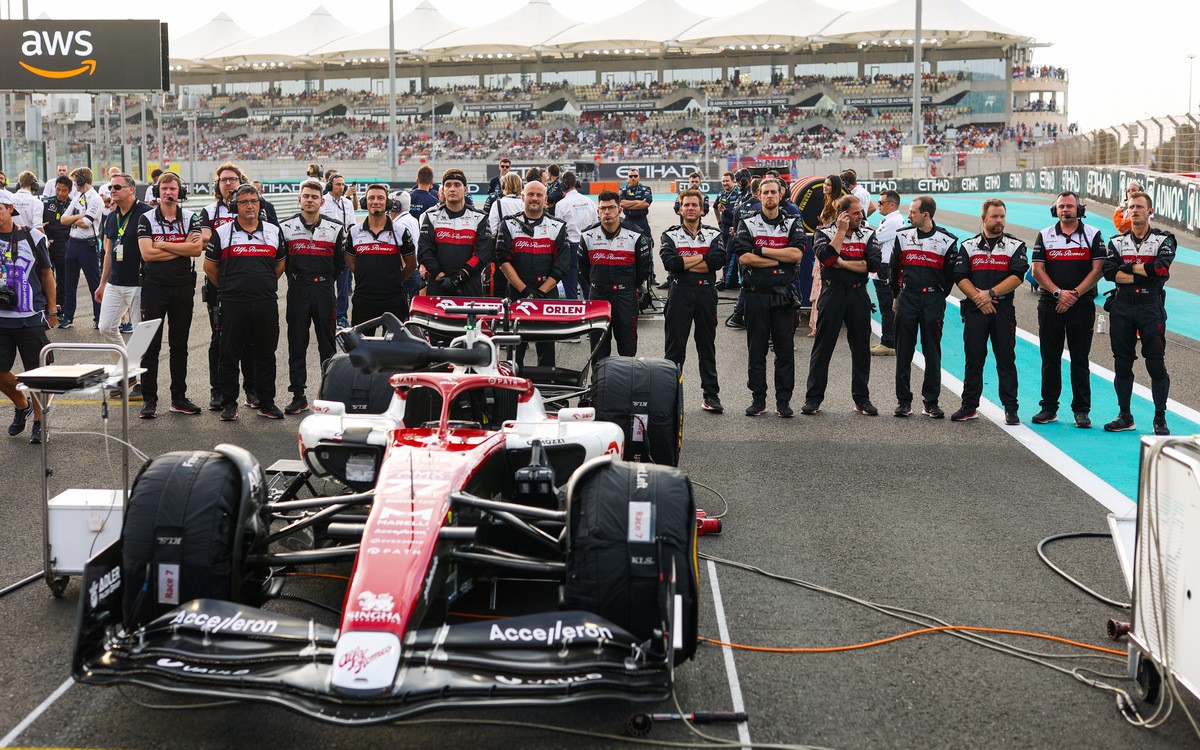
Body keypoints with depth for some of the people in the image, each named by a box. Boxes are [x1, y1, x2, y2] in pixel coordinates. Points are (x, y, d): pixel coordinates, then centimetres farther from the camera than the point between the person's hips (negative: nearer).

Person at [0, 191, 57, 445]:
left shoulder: (32, 237, 0)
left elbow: (46, 274, 8)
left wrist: (51, 310, 7)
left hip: (30, 317, -2)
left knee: (35, 371, 2)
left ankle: (38, 420, 18)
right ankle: (21, 405, 29)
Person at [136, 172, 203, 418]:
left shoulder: (190, 218, 5)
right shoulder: (146, 219, 1)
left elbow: (197, 249, -11)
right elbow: (147, 253, -12)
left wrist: (162, 244, -12)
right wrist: (182, 248, -9)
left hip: (183, 287, 2)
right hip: (154, 287, -2)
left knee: (180, 345, 9)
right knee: (150, 345, -2)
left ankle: (179, 397, 17)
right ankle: (149, 399, 3)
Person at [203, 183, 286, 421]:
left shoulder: (274, 231, 9)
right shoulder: (222, 233, 1)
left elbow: (280, 264, 19)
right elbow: (209, 266, 9)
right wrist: (226, 287, 13)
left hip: (266, 303, 2)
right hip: (233, 304, -2)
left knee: (266, 354, 8)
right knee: (230, 355, 3)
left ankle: (266, 402, 17)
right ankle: (229, 403, 11)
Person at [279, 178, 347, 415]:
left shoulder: (335, 228, 4)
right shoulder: (286, 227, 4)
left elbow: (340, 262, 13)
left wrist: (325, 280, 10)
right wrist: (296, 279, 11)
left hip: (325, 291, 0)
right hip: (297, 291, 0)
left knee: (327, 344, 5)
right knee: (297, 344, 2)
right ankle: (298, 394, 8)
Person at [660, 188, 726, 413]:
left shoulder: (714, 235, 9)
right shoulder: (670, 236, 7)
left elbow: (718, 261, -11)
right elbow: (670, 262, -12)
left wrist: (684, 264, -10)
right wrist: (703, 258, -9)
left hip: (706, 293, 1)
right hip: (680, 293, -1)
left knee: (707, 346, 7)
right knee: (675, 346, 1)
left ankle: (711, 395, 12)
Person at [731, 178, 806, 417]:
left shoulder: (793, 224, 8)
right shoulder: (747, 224, 5)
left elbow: (797, 254, -9)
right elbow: (743, 257, -9)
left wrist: (763, 250, -9)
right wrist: (779, 259, -10)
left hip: (783, 295, 1)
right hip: (756, 293, -1)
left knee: (785, 348, 2)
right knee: (756, 349, 3)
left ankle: (783, 401, 8)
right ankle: (758, 399, 11)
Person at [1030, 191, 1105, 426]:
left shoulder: (1093, 235, 4)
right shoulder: (1045, 235, 8)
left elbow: (1098, 270, -3)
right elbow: (1037, 270, 2)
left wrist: (1075, 294, -12)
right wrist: (1058, 292, -11)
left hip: (1082, 306, -2)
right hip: (1050, 306, 2)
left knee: (1080, 360, 1)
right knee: (1050, 359, 5)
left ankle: (1081, 410, 6)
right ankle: (1049, 408, 12)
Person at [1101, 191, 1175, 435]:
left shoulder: (1163, 239, 2)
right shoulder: (1117, 242, 10)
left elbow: (1161, 268, -16)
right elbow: (1109, 272, -6)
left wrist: (1130, 267, -8)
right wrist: (1140, 276, -13)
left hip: (1151, 307, -3)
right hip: (1122, 307, 3)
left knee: (1156, 364, -3)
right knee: (1122, 363, 7)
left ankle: (1160, 419, 4)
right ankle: (1125, 416, 18)